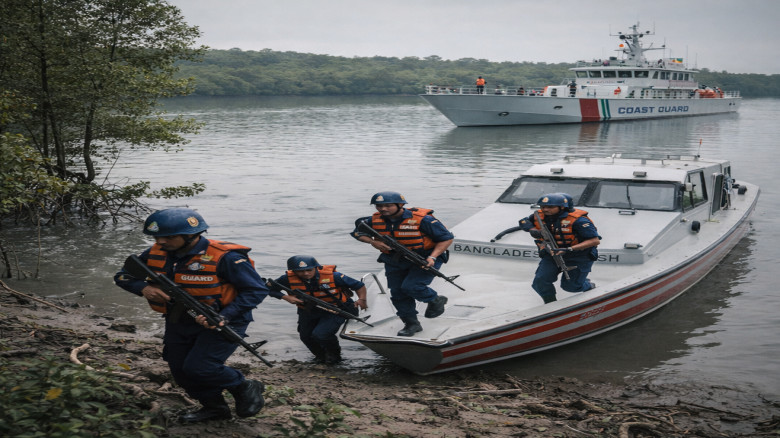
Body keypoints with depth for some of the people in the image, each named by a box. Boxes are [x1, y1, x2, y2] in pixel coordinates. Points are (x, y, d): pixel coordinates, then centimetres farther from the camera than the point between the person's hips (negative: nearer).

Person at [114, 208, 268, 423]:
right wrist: (144, 288, -18)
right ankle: (214, 407, 33)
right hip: (179, 323, 7)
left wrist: (223, 317, -31)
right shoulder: (156, 254, -6)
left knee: (199, 369, -18)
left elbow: (257, 290, -20)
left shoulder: (224, 257, -23)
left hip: (222, 322, -7)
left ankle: (246, 388, 8)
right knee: (180, 371, 9)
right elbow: (123, 275, 6)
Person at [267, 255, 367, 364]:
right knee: (306, 336, 12)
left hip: (334, 310, -5)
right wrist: (286, 297, -23)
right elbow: (271, 289, -6)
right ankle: (321, 356, 44)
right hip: (308, 312, 5)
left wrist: (362, 300, -34)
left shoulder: (332, 276, -27)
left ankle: (334, 354, 10)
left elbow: (359, 285, -17)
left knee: (320, 334, -22)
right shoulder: (288, 278, -21)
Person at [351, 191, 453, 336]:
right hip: (395, 262, 6)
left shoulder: (422, 219, -21)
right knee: (398, 293, 6)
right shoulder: (375, 220, -8)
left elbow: (447, 238, -15)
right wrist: (373, 242, -13)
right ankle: (411, 324, 25)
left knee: (410, 287, -21)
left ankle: (436, 300, 8)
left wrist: (432, 257, -26)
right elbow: (358, 232, 8)